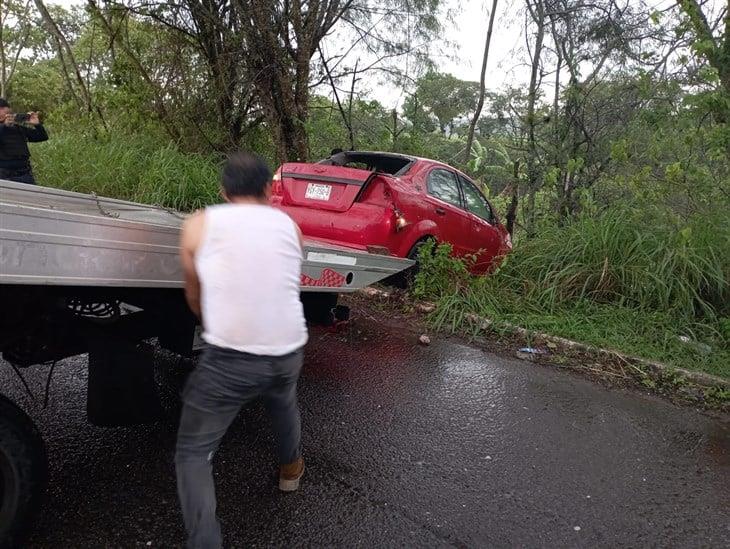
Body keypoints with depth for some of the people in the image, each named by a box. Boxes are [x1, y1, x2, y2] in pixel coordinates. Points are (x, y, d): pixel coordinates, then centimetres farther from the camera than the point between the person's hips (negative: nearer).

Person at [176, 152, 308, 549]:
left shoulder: (199, 225, 3)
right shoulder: (289, 225, 9)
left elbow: (195, 299, 14)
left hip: (229, 358, -4)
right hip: (289, 353, 4)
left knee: (193, 453, 13)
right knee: (283, 402, 36)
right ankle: (290, 467, 57)